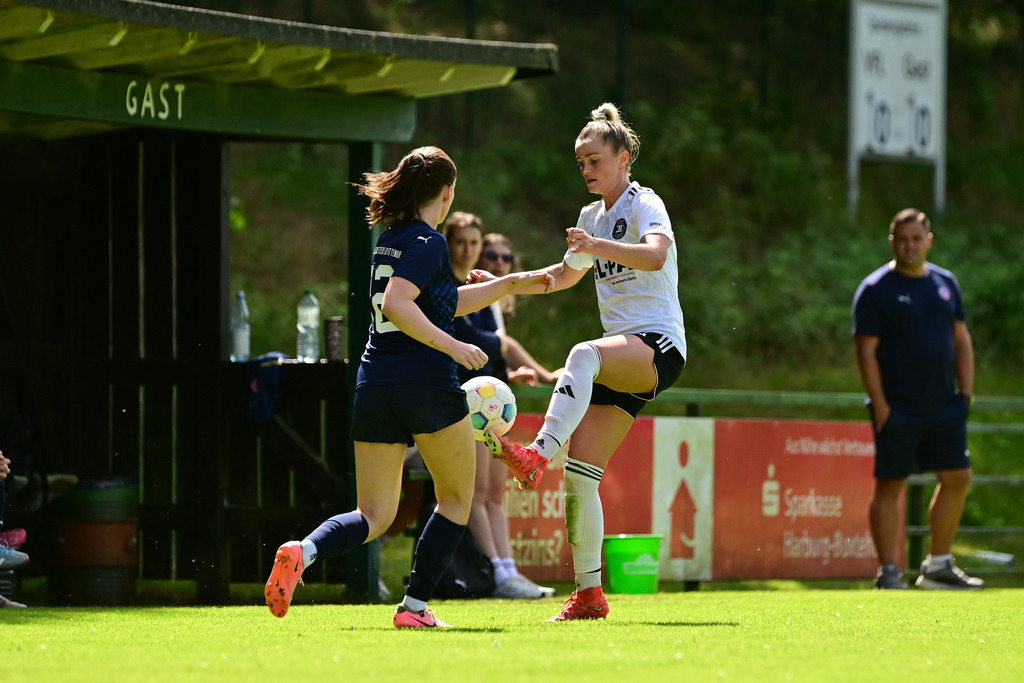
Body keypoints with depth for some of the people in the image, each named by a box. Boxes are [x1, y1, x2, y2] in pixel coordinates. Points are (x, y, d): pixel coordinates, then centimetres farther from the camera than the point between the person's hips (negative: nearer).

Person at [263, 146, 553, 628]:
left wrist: (510, 284, 30)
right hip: (427, 384, -7)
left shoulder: (390, 240, 17)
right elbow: (396, 305, -22)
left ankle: (302, 552, -22)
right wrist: (453, 347, -21)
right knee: (456, 499, 13)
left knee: (374, 516, 7)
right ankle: (414, 606, 6)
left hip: (374, 385, 7)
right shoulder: (429, 243, -8)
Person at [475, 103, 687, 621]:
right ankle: (588, 594, 0)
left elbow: (656, 254, -28)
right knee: (579, 473, -4)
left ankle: (536, 456, -54)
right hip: (621, 358, 8)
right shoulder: (592, 216, 18)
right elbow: (565, 275, 35)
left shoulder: (645, 205, -5)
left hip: (659, 345, -8)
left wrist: (597, 246, -41)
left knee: (584, 354, -39)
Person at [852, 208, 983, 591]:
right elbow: (866, 351, -9)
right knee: (889, 487, -1)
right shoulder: (876, 289, -6)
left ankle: (938, 566, 15)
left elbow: (961, 340, 17)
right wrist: (880, 406, -15)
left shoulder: (946, 283, 11)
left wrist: (965, 393, 8)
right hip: (898, 410, -6)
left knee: (957, 479, 5)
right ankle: (888, 572, 4)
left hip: (944, 407, 6)